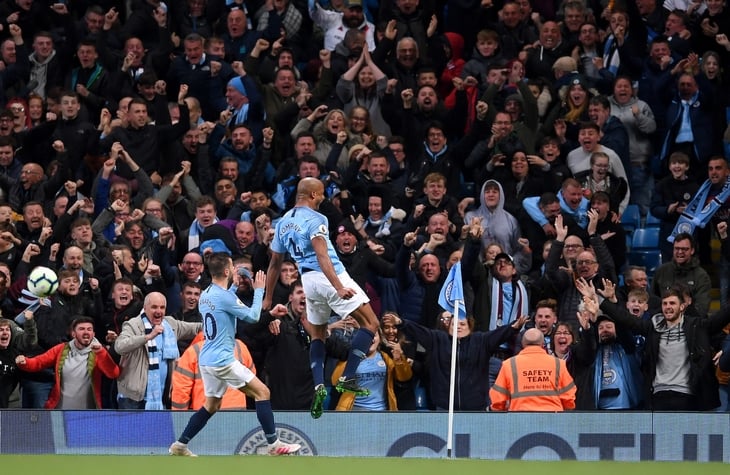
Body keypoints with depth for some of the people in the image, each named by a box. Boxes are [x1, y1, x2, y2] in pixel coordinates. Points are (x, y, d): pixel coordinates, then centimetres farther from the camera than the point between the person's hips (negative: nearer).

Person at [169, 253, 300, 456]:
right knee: (262, 392, -5)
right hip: (222, 360, -9)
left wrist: (235, 286, 31)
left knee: (212, 405, 21)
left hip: (207, 360, 9)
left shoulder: (206, 294, 9)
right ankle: (274, 444, -7)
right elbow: (253, 316, -11)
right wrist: (259, 290, 0)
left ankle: (179, 446, 20)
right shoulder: (224, 297, -17)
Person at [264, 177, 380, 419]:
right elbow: (322, 256, -23)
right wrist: (339, 288, -31)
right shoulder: (315, 219, -10)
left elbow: (275, 263, 20)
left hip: (308, 280, 8)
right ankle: (347, 378, -11)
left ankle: (318, 386, 4)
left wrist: (268, 299, 26)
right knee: (370, 323, -4)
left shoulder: (283, 222, 13)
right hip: (330, 277, -8)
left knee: (318, 334, 22)